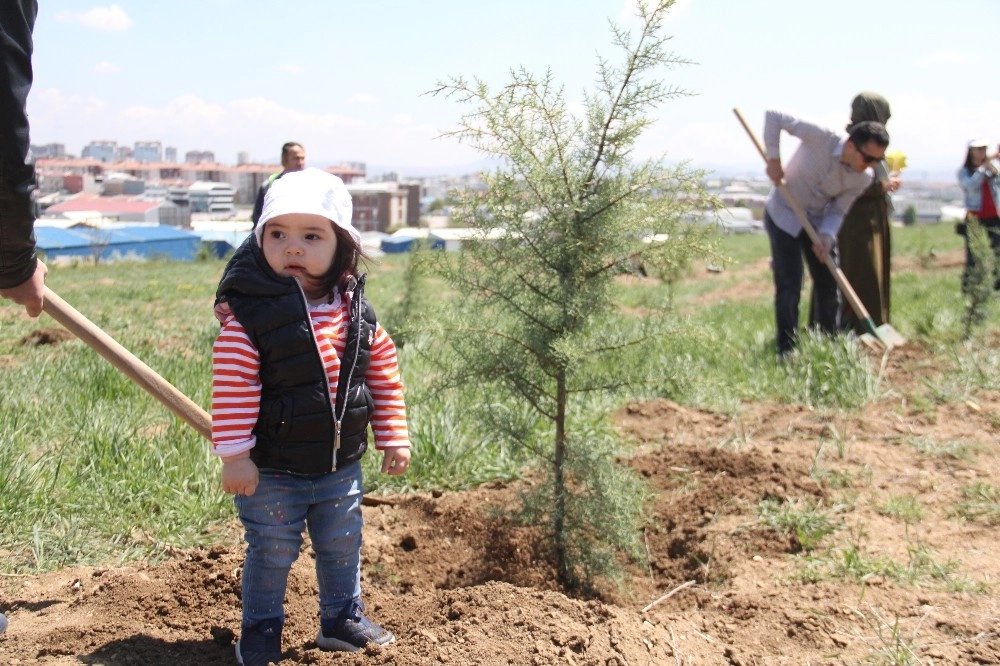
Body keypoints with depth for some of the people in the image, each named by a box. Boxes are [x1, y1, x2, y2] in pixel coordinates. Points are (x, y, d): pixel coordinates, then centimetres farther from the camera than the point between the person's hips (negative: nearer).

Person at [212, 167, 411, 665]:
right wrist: (234, 455, -18)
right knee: (271, 553, 9)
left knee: (342, 548, 18)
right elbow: (233, 390, -17)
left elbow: (385, 376, 7)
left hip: (340, 467, 5)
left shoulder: (357, 313, -2)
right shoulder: (249, 316, -17)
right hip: (271, 472, -4)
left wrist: (393, 438, 7)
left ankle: (342, 619, 37)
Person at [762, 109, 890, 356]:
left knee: (829, 284, 8)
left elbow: (838, 211, -7)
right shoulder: (821, 137, -29)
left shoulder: (863, 178, -16)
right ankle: (787, 349, 1)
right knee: (789, 286, -9)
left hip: (818, 221, 5)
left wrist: (826, 236, -26)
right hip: (784, 215, -5)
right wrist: (773, 159, -25)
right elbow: (774, 116, -23)